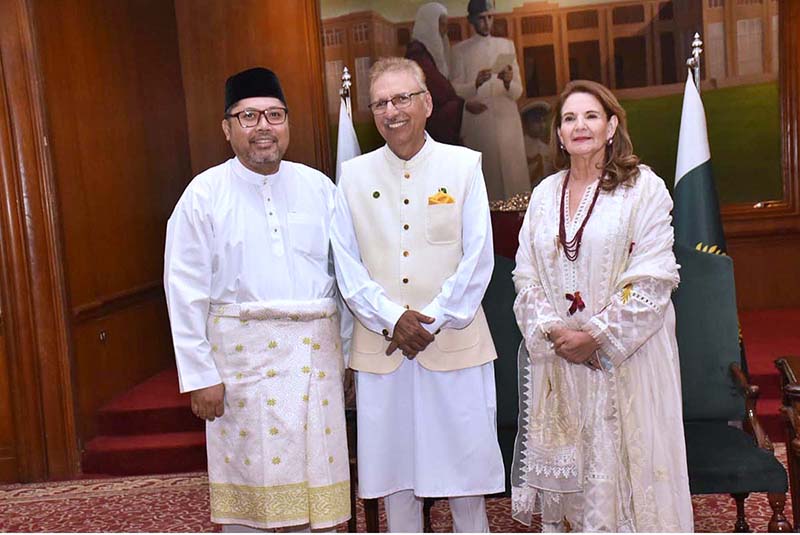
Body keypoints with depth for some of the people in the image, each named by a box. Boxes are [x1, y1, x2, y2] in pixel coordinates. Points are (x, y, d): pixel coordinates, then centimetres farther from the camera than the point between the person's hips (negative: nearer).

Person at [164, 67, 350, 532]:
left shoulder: (317, 186, 6)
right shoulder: (205, 194, -2)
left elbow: (344, 271, 8)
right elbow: (186, 289, -4)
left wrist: (347, 351, 6)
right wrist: (200, 374, -6)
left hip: (316, 350, 3)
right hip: (244, 353, -2)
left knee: (315, 474, 9)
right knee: (249, 482, 4)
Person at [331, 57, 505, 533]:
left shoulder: (464, 164, 2)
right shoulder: (354, 175, 6)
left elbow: (478, 258, -3)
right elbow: (347, 266, 2)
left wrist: (432, 321, -10)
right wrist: (392, 319, -11)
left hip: (455, 345, -1)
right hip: (380, 348, 2)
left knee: (465, 462, 7)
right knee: (393, 470, 10)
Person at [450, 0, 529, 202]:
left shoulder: (506, 45, 14)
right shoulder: (460, 50, 7)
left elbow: (517, 93, 8)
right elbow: (455, 91, -3)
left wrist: (508, 83, -14)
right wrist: (475, 85, -21)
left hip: (507, 122, 2)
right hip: (477, 125, -2)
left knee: (514, 177, -1)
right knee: (485, 179, -5)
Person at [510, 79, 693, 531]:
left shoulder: (644, 188, -3)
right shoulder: (545, 194, 11)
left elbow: (654, 278, -10)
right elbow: (527, 276, 8)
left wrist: (595, 335, -14)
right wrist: (551, 329, -8)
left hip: (623, 357, -4)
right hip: (555, 356, 4)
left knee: (623, 465, 2)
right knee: (564, 466, 9)